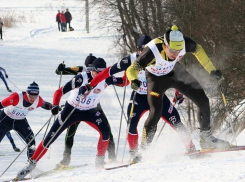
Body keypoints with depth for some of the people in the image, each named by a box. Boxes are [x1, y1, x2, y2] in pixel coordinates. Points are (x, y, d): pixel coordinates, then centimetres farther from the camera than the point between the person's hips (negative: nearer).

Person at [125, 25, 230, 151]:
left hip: (175, 72, 4)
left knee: (203, 101, -1)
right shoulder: (152, 51, -40)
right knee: (156, 112, -22)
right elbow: (131, 70, -36)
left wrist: (212, 70, -1)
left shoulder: (185, 43, -29)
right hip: (156, 78, -4)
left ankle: (206, 138, 17)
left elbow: (198, 50, -5)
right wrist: (134, 81, -59)